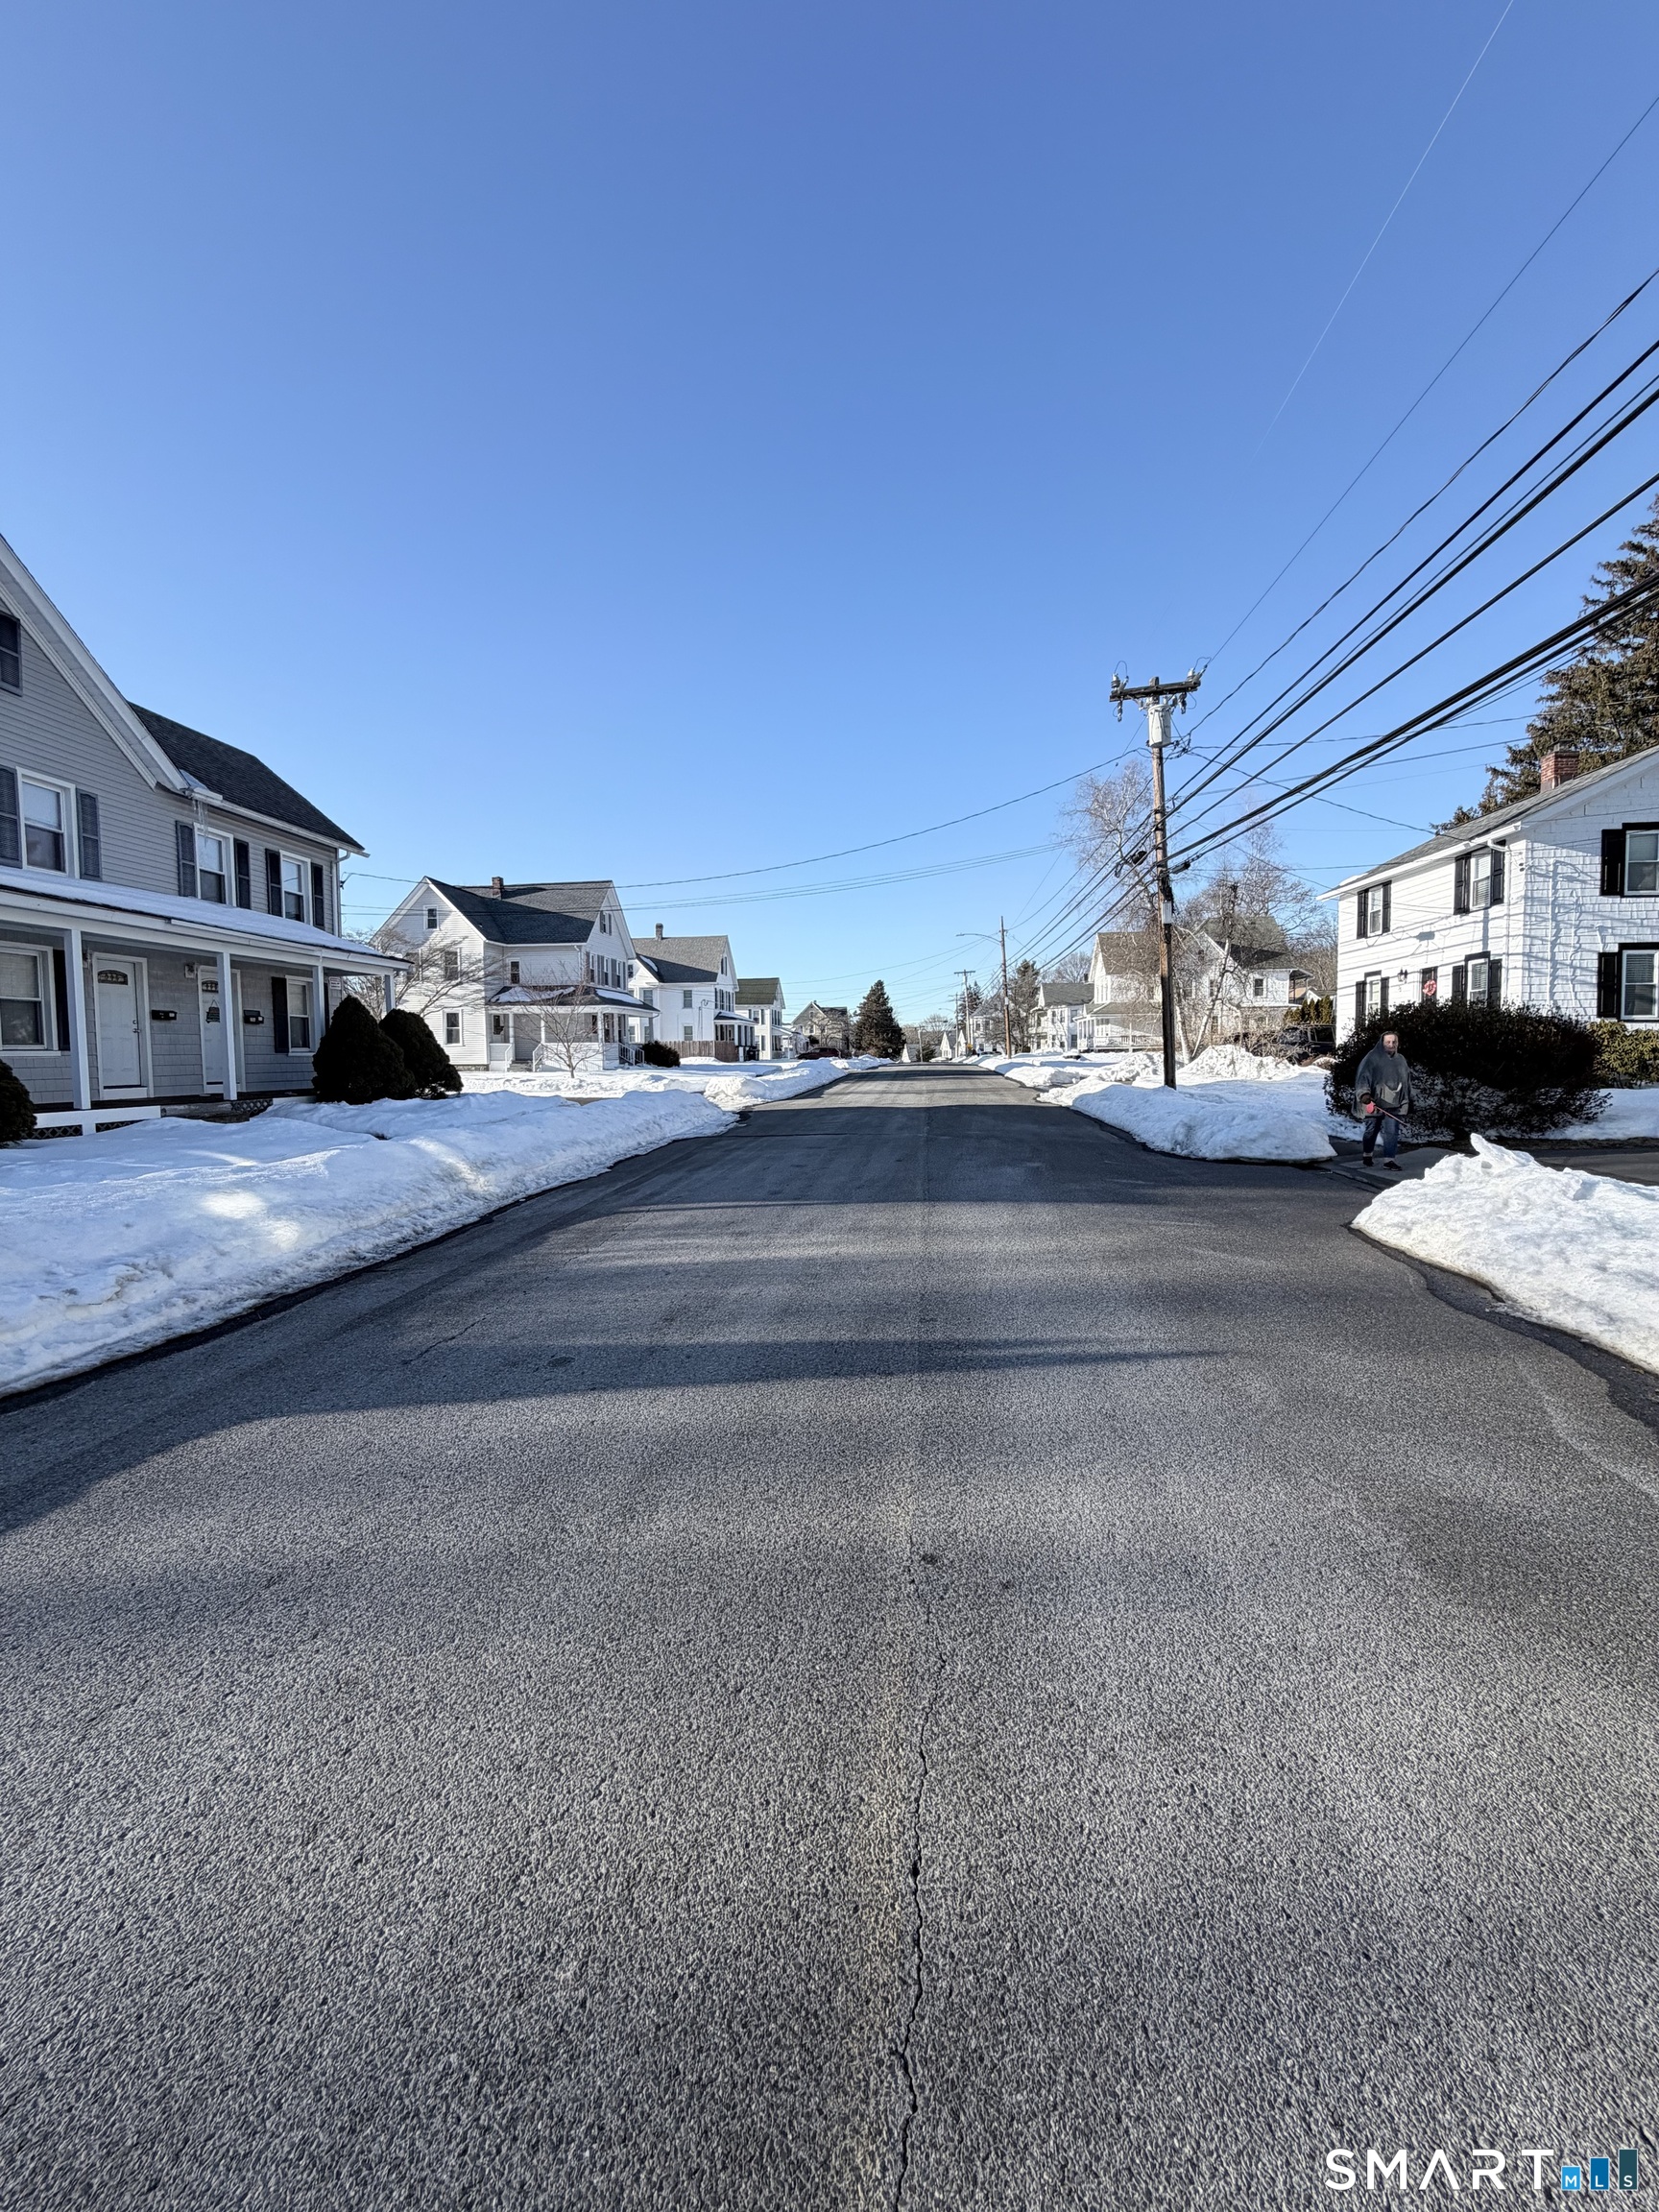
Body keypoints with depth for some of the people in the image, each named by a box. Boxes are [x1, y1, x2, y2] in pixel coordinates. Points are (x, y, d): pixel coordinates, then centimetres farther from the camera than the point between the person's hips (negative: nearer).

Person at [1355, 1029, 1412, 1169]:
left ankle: (1389, 1160, -1)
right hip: (1374, 1103, -3)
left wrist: (1408, 1102, 22)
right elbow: (1363, 1076, -16)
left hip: (1394, 1105, 4)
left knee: (1392, 1131, -4)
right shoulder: (1372, 1058, -7)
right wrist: (1364, 1093, -31)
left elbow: (1407, 1082, 20)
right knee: (1371, 1131, 10)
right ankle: (1367, 1155, 29)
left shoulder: (1401, 1060, 12)